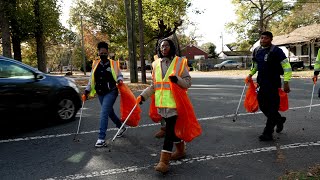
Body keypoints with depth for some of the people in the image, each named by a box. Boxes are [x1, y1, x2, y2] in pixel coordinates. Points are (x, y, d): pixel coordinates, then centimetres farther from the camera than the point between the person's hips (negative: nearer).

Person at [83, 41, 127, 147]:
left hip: (111, 92, -5)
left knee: (104, 113, -13)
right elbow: (92, 79, 14)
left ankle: (101, 138, -9)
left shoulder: (113, 64, -3)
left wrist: (119, 80, -20)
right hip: (100, 93, 5)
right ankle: (121, 127, 41)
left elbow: (119, 75, 2)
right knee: (110, 112, 17)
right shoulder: (95, 64, 8)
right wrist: (87, 90, 9)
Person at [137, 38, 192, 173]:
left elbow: (188, 82, -1)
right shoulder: (156, 64, 9)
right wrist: (143, 96, 2)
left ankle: (164, 161, -2)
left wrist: (177, 79, -20)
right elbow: (153, 85, 14)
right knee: (172, 128, 17)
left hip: (174, 101, -5)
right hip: (161, 102, 5)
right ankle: (181, 150, 38)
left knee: (169, 129, -7)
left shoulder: (180, 62, -2)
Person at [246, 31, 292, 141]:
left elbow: (287, 67, -13)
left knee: (272, 108, -2)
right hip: (261, 83, 7)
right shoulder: (257, 51, 8)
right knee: (263, 105, 13)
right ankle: (279, 120, 38)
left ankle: (268, 133, 4)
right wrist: (250, 75, 19)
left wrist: (286, 83, -17)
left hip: (273, 84, -7)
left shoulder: (276, 51, -12)